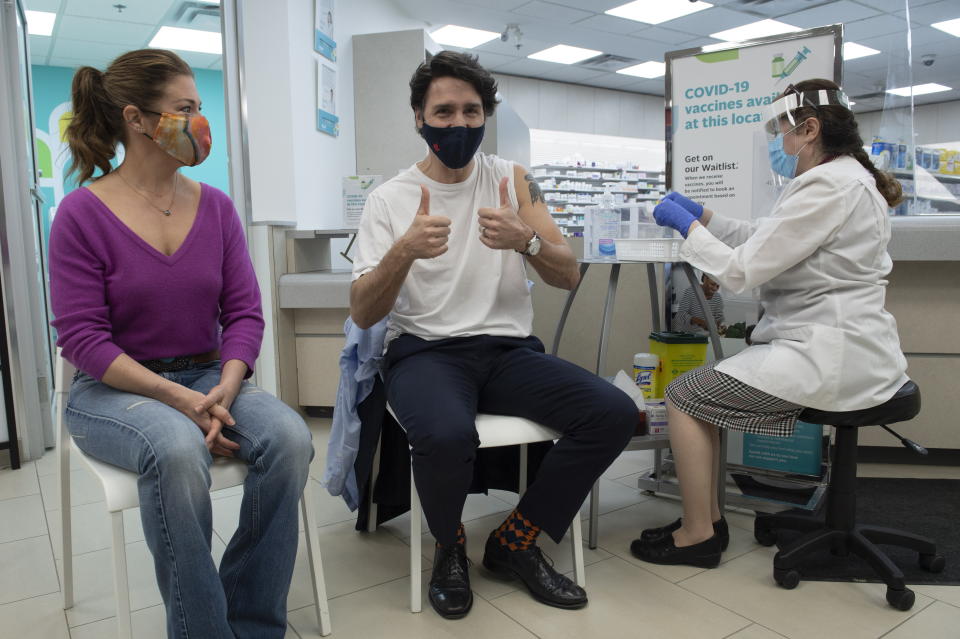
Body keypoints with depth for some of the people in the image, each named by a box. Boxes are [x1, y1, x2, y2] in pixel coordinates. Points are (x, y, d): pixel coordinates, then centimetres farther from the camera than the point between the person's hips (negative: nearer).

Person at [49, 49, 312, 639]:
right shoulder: (83, 213, -6)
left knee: (289, 437, -25)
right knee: (178, 450, -36)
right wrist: (179, 399, -20)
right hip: (115, 389, -3)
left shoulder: (216, 206, 5)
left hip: (210, 376, 4)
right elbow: (83, 337, -11)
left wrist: (224, 392, -17)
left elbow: (244, 311, 0)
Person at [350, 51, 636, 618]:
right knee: (447, 437, -36)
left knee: (615, 414, -20)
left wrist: (526, 240, -19)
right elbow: (363, 315, -6)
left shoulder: (513, 178, 7)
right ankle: (450, 548, 1)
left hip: (511, 349, 3)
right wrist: (403, 252, -25)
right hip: (426, 352, -3)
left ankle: (515, 543, 3)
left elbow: (569, 276, 2)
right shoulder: (390, 198, 1)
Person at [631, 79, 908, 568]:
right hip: (834, 344, 10)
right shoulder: (843, 178, 15)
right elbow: (762, 241, 20)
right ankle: (706, 519, 20)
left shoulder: (827, 187, -19)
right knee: (701, 388, 13)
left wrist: (686, 224, -6)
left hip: (828, 355, -10)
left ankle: (698, 536, 7)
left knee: (683, 396, -6)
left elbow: (742, 270, -19)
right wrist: (701, 215, 13)